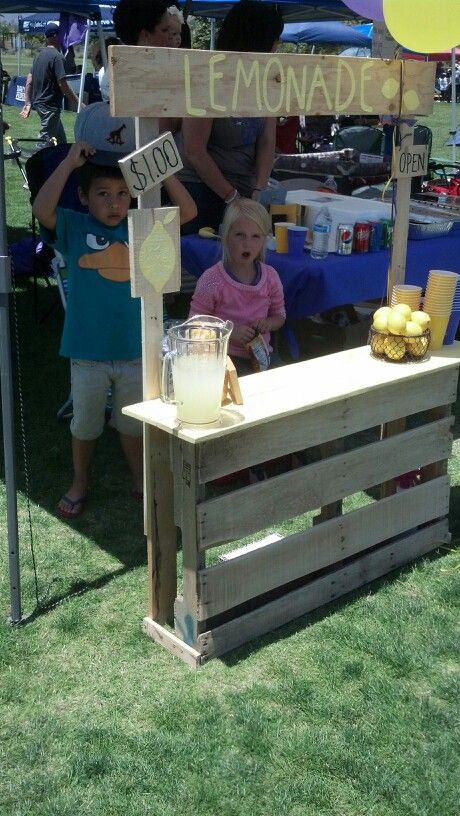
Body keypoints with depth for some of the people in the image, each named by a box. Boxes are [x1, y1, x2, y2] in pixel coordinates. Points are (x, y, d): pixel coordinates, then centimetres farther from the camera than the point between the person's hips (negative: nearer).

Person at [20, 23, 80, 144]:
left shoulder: (40, 54, 12)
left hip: (38, 103, 9)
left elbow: (29, 79, 11)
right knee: (45, 139, -7)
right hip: (50, 105, -9)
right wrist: (78, 102, -13)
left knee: (61, 139, 16)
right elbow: (62, 83, -20)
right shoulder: (57, 56, -14)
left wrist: (28, 103, 12)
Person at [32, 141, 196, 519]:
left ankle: (140, 480, 41)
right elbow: (42, 209, -27)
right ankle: (79, 484, 38)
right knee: (85, 423, 18)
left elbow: (188, 211, -7)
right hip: (87, 351, -2)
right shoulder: (74, 228, -8)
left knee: (133, 422, 21)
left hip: (136, 349, 2)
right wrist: (69, 162, -24)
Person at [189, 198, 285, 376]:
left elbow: (279, 315, 16)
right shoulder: (211, 280, -13)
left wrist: (268, 323, -8)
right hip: (224, 355, -5)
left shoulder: (270, 276, 1)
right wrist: (229, 331, -22)